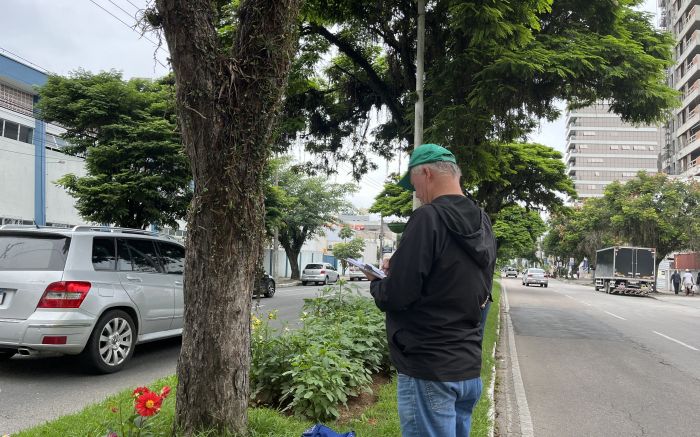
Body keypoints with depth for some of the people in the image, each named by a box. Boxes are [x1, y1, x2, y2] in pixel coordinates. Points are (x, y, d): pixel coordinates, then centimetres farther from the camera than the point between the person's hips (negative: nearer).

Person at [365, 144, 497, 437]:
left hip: (430, 370, -8)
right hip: (469, 367, 8)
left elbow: (396, 297, -21)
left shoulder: (429, 217, -18)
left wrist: (376, 282, 2)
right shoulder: (482, 222, 8)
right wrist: (398, 270, 16)